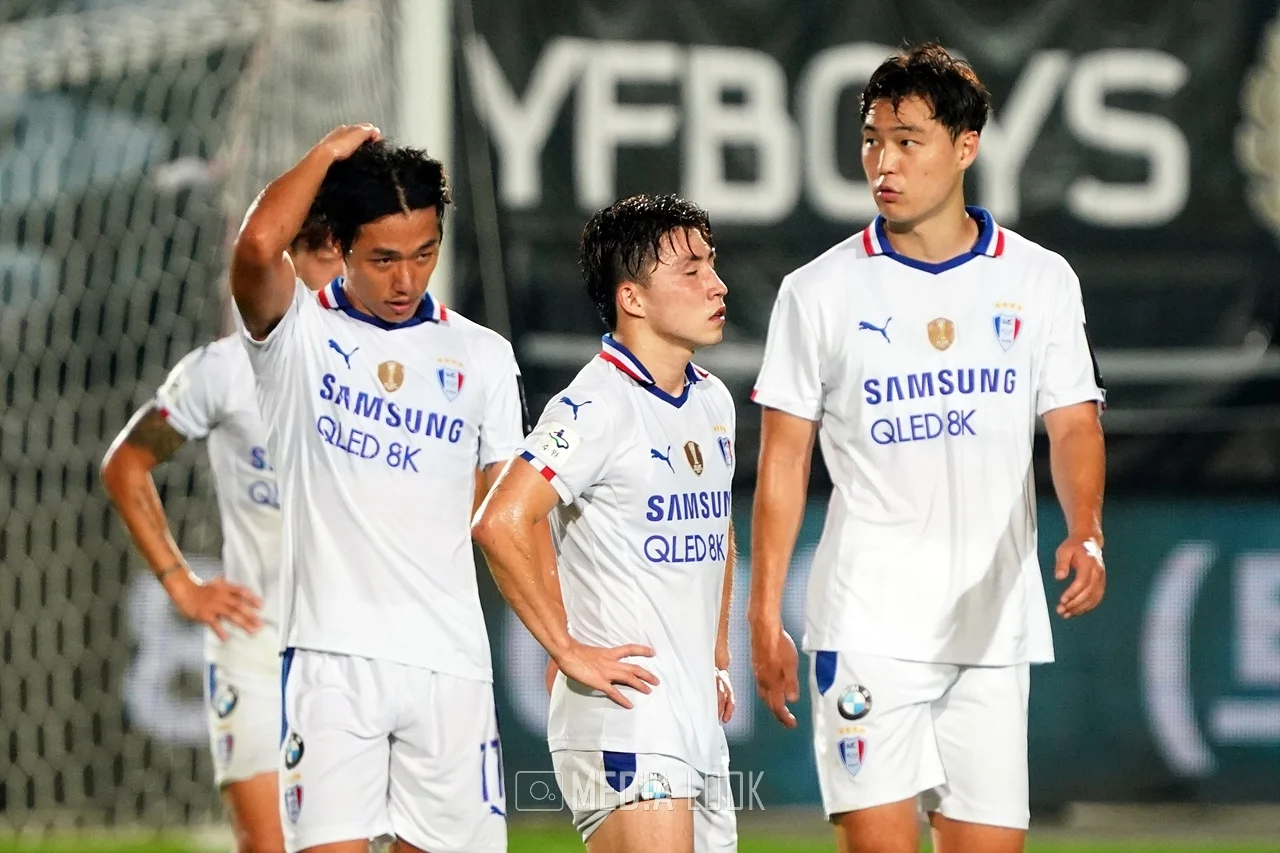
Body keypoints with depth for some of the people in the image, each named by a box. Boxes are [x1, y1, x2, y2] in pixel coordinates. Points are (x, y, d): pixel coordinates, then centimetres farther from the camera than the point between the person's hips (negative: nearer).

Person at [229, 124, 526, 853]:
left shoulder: (483, 356, 11)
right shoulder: (299, 335, 3)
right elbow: (257, 247, -19)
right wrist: (329, 153, -4)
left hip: (451, 662, 3)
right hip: (332, 656, -3)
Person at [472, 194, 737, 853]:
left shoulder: (713, 402, 15)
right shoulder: (596, 405, -12)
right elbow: (501, 523, -22)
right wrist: (569, 651, -18)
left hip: (697, 718, 8)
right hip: (624, 717, -8)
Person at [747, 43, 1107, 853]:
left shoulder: (1042, 281, 5)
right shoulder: (820, 291, 2)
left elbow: (1074, 425, 3)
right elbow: (783, 463, 4)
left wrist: (1086, 534, -17)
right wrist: (765, 615, 0)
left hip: (995, 624, 2)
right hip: (867, 624, -2)